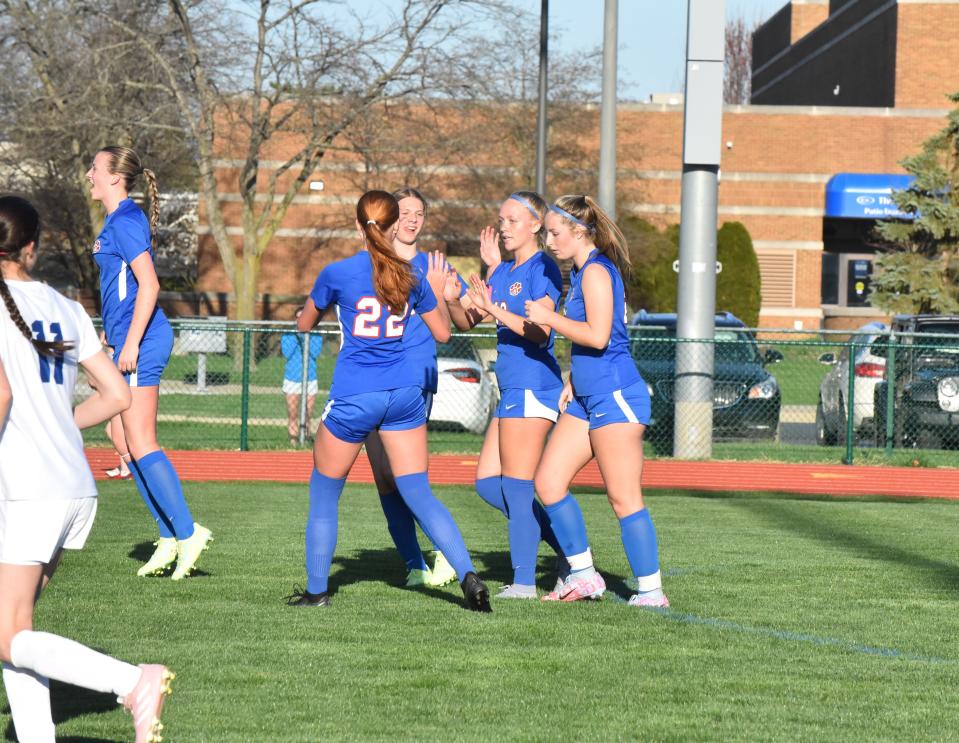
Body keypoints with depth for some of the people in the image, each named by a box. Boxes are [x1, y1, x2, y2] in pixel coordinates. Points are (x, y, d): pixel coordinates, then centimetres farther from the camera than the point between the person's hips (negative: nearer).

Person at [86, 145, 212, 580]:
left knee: (139, 444, -9)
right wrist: (112, 333, 29)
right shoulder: (117, 221, 17)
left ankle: (187, 532, -7)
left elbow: (149, 285, -20)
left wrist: (130, 344, -21)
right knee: (123, 440, 10)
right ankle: (169, 537, 12)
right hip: (129, 340, 10)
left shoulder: (125, 223, -13)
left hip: (141, 340, -10)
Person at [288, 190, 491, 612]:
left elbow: (304, 325, 8)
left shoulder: (337, 273, -7)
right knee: (419, 495, 4)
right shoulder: (411, 278, 2)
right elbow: (442, 332, 14)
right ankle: (467, 574, -11)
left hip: (353, 398, -3)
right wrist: (438, 289, 29)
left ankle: (316, 590, 14)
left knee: (324, 496, 12)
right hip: (404, 393, 3)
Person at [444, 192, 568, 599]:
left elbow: (540, 332, -17)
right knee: (487, 483, 9)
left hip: (532, 384, -10)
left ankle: (524, 581, -4)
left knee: (517, 485, -8)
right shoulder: (503, 272, 18)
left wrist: (494, 308, -25)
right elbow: (466, 321, 15)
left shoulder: (543, 268, -8)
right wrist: (449, 299, -4)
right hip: (512, 387, 10)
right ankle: (566, 547, 14)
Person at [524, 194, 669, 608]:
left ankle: (651, 590, -4)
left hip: (614, 396, -10)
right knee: (548, 482, 7)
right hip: (587, 399, 10)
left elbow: (598, 336, -22)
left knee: (623, 498, -8)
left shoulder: (597, 271, -13)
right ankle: (583, 575, 13)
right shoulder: (580, 272, 16)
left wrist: (549, 318, -13)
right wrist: (573, 380, 20)